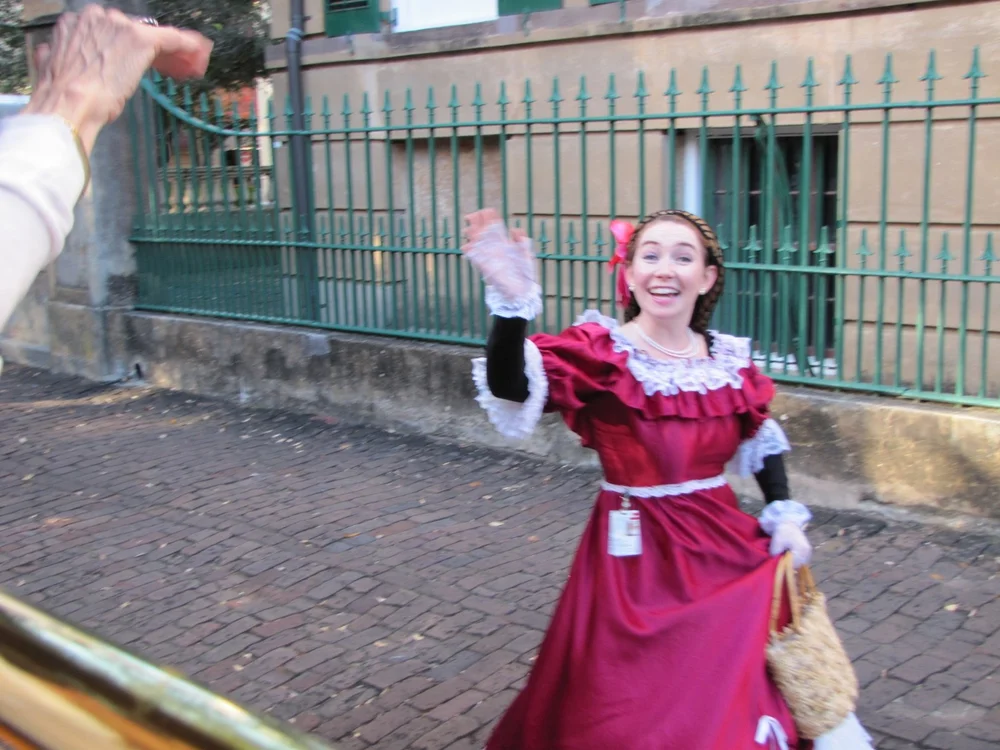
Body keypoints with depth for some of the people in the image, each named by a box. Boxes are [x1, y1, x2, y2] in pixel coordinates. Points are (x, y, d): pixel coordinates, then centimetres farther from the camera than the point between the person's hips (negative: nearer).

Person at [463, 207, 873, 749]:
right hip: (636, 554, -4)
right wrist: (513, 304, -48)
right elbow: (512, 393, -32)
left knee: (730, 703, 12)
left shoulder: (729, 360, 1)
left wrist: (785, 514, 5)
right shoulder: (600, 353, -13)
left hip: (723, 545, 4)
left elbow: (762, 441, 17)